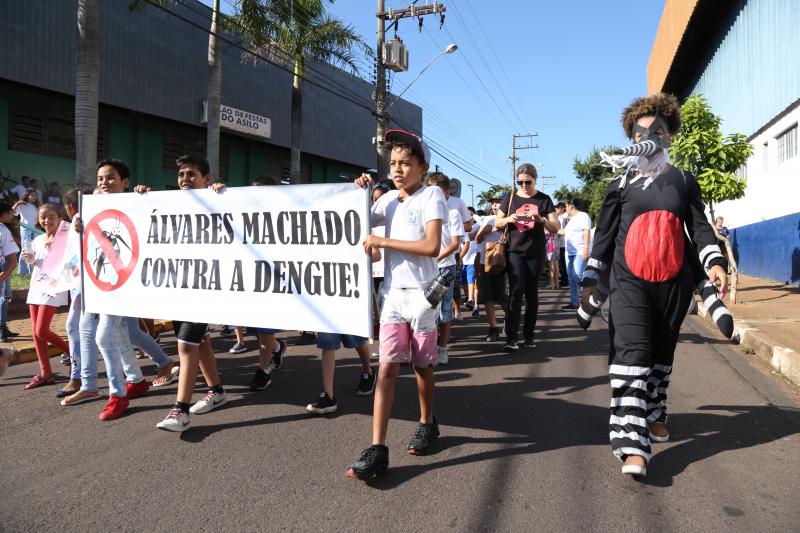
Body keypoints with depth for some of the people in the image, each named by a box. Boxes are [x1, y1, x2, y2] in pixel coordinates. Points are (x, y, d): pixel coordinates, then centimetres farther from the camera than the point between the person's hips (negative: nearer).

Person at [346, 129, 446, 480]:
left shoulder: (432, 195, -6)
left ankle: (427, 423, 36)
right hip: (392, 292, 4)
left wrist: (381, 241, -17)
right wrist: (358, 195, 4)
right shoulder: (388, 199, 9)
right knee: (387, 367, -2)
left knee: (422, 366, 11)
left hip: (421, 293, -4)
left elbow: (432, 246, -18)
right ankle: (377, 450, -2)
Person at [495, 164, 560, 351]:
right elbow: (497, 223, 9)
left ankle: (528, 336, 16)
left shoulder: (544, 199, 3)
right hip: (514, 251, -1)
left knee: (532, 294, 6)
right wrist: (508, 219, -13)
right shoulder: (510, 198, 7)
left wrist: (541, 219, -22)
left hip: (536, 253, 1)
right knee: (516, 292, -11)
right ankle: (511, 339, -13)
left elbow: (556, 227, -2)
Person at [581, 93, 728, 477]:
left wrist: (714, 262, -11)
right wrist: (591, 280, 1)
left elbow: (699, 226, 8)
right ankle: (632, 444, -17)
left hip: (674, 281, 2)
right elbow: (604, 235, 7)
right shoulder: (621, 184, 8)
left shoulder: (684, 182, 13)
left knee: (662, 352, 13)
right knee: (631, 352, -14)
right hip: (629, 280, -2)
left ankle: (654, 414, 34)